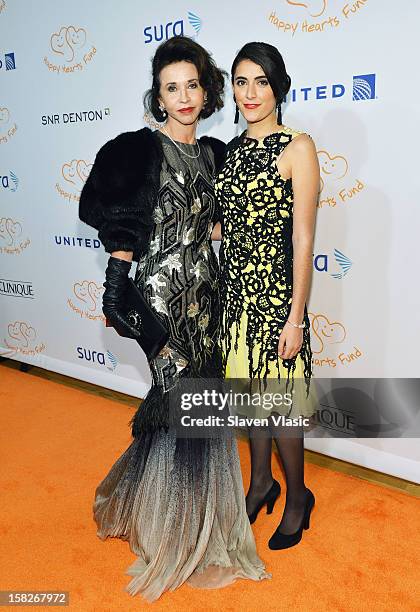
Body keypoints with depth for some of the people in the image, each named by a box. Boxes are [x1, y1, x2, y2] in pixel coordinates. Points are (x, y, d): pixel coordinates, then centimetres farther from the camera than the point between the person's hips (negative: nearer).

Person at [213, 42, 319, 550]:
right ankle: (261, 483, 38)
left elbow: (303, 238, -13)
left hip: (275, 293, -6)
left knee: (279, 401, 4)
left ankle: (297, 496, 30)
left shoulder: (297, 147, -9)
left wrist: (295, 317, -15)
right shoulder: (233, 148, 10)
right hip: (235, 289, 6)